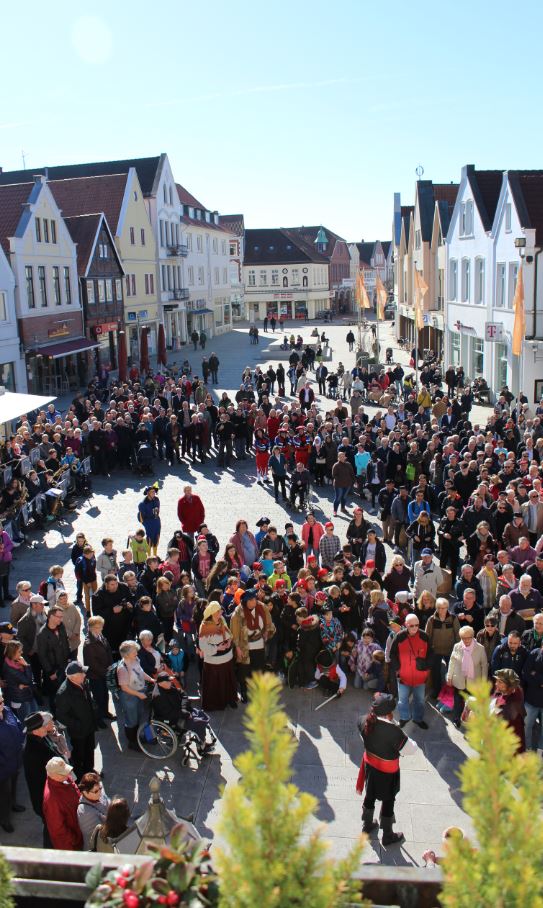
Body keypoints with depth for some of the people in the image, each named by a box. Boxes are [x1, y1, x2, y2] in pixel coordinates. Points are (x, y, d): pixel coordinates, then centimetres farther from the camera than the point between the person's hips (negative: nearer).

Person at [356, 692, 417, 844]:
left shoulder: (365, 722, -18)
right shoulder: (393, 731, -36)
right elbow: (412, 749, -25)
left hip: (370, 765, 5)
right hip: (387, 772, -5)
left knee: (370, 795, 27)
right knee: (388, 801, 18)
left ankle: (367, 825, 49)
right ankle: (387, 835, 38)